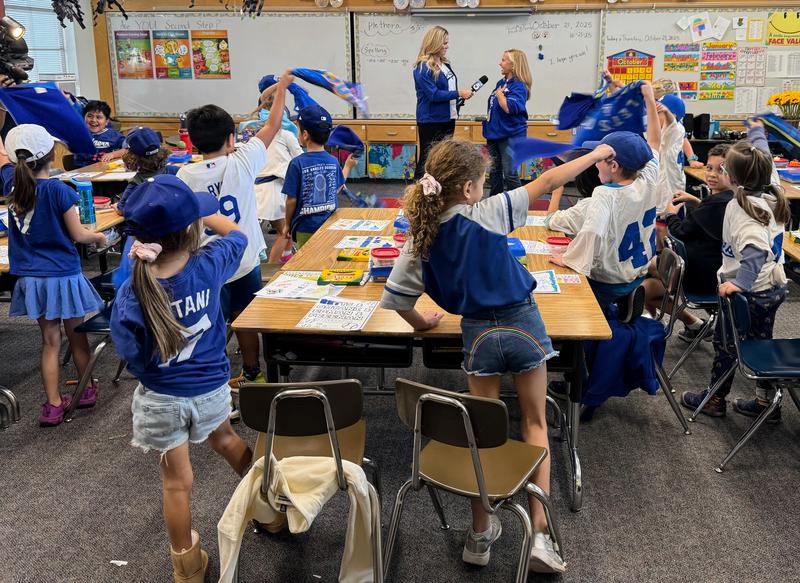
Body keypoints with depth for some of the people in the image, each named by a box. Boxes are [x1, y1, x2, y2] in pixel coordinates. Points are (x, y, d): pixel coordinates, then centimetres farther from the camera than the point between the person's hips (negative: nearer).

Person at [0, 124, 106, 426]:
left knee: (50, 340, 12)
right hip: (63, 275, -4)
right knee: (76, 336, 14)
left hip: (31, 277, 4)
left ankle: (53, 404, 13)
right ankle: (87, 390, 31)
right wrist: (99, 237, 8)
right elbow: (78, 235, -11)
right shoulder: (59, 190, -16)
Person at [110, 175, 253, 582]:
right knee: (224, 437, 34)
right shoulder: (209, 265, -21)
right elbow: (235, 233, 2)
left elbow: (133, 357, -13)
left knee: (176, 482, 16)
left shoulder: (131, 294, -24)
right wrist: (198, 212, 9)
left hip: (161, 398, -2)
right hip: (211, 387, 2)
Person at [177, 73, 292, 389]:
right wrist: (281, 87, 14)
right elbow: (272, 126, 2)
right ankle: (252, 374, 37)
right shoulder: (241, 163, -11)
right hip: (245, 262, 2)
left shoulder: (185, 176, -10)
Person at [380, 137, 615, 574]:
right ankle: (540, 533, 10)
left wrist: (421, 323, 18)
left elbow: (394, 299, -2)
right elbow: (547, 181, -7)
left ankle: (480, 534, 21)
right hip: (523, 324, -2)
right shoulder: (487, 214, -14)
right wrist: (595, 154, 5)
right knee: (535, 425, 14)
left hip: (478, 334, 2)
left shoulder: (421, 240, -6)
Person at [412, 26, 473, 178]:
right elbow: (434, 94, -19)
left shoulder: (446, 64, 10)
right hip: (431, 121, -8)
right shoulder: (423, 67, -14)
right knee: (427, 160, -2)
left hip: (448, 119, 8)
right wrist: (459, 93, -17)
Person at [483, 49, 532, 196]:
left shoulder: (519, 86, -14)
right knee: (494, 171, 15)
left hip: (511, 136, -8)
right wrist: (488, 123, 17)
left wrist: (499, 93, -14)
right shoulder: (501, 82, 11)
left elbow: (508, 107, -28)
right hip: (495, 134, 8)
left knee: (510, 174, -7)